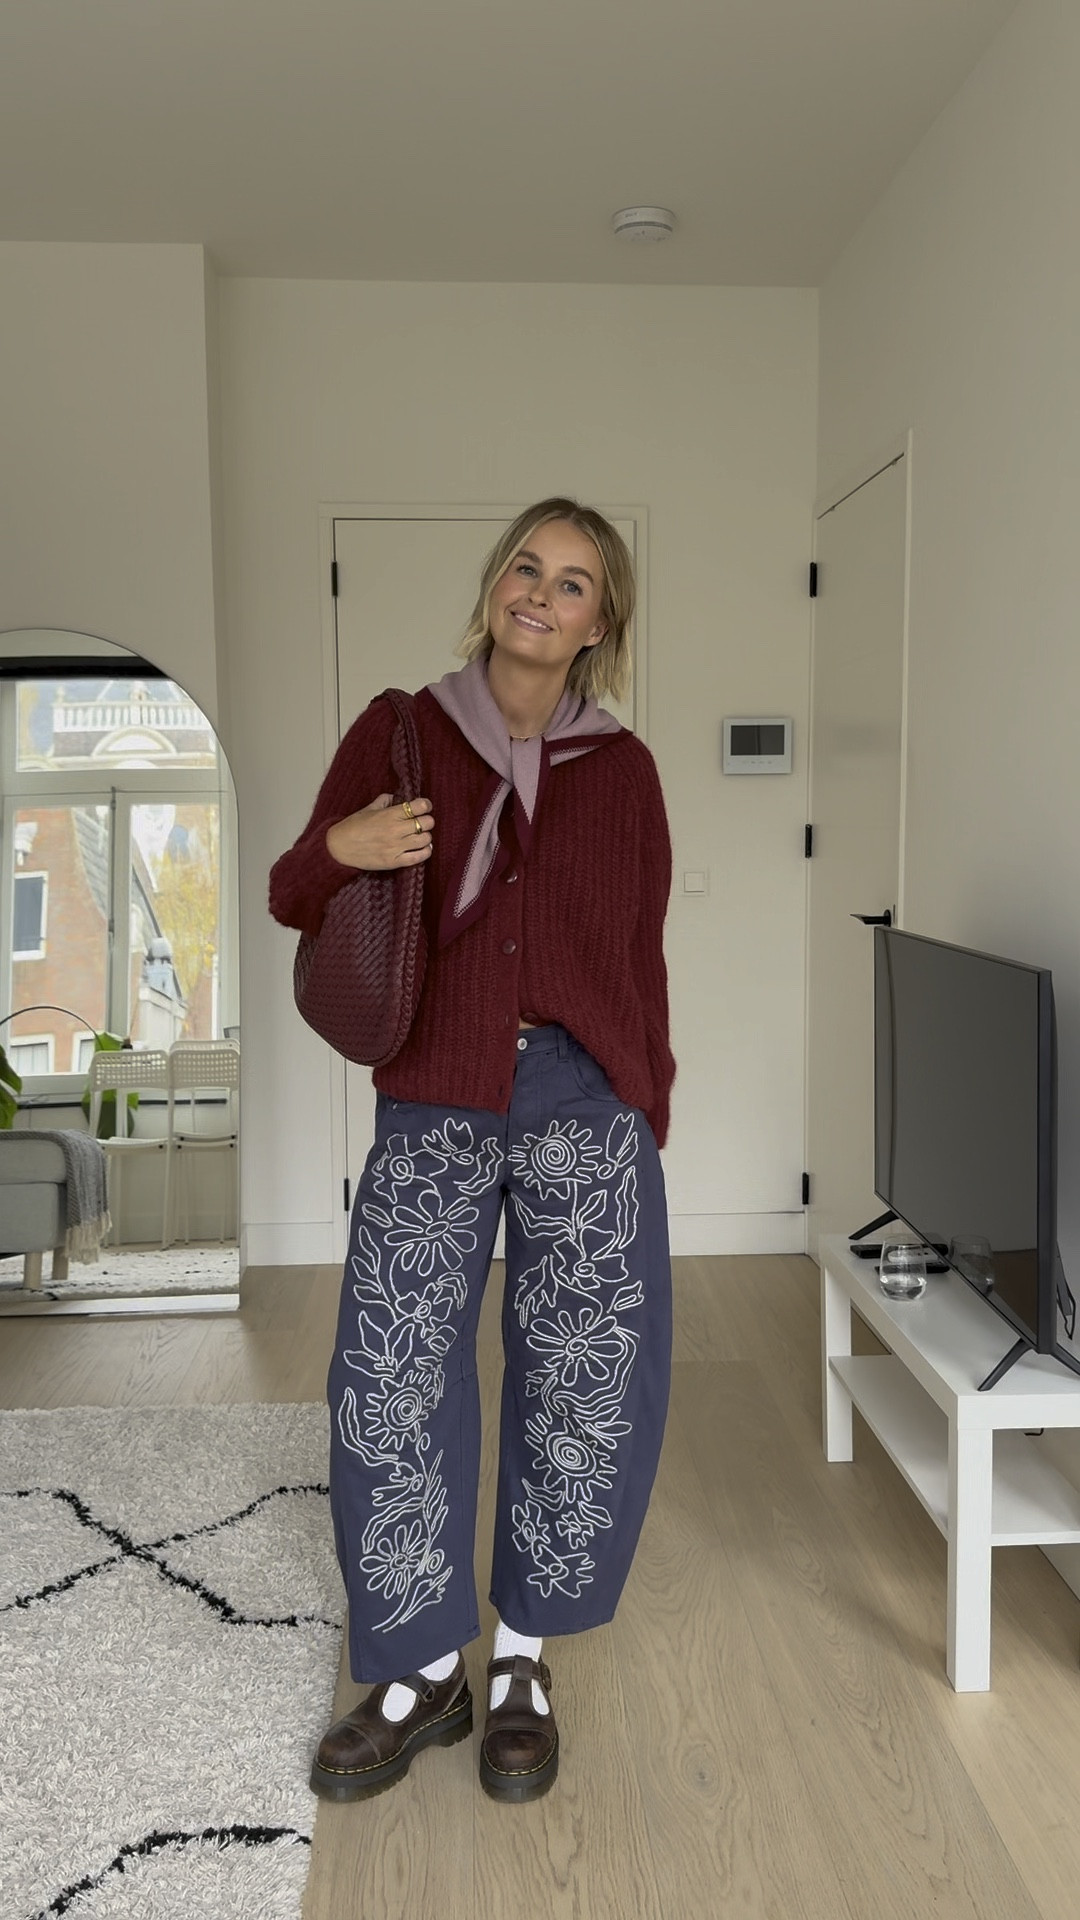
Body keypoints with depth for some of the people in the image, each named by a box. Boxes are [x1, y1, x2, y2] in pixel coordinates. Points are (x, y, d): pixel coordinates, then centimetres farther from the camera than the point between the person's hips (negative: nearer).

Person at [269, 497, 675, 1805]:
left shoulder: (622, 767, 8)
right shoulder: (401, 731, 6)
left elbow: (642, 953, 12)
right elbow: (297, 902, 10)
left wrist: (648, 1115, 7)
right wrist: (339, 849, -12)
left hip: (586, 1104, 1)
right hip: (433, 1106, 0)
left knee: (585, 1383, 4)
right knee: (389, 1381, -1)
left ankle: (522, 1660, 26)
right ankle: (421, 1672, 20)